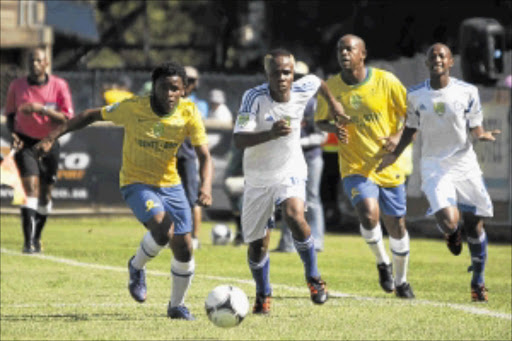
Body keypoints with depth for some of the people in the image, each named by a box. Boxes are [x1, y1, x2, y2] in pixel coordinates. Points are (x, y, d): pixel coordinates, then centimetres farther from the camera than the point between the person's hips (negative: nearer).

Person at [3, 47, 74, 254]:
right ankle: (29, 241, -22)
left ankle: (37, 238, 28)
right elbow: (10, 114, 10)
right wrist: (13, 133, -9)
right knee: (31, 190, -17)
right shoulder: (17, 86, -2)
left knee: (45, 195, 8)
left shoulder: (59, 86, -6)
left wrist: (42, 109, -25)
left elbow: (67, 119, -11)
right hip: (26, 143, -1)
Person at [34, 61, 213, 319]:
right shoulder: (133, 109, -18)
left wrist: (206, 186, -33)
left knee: (184, 249, 2)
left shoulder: (188, 112, -12)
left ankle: (177, 305, 26)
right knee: (163, 228, -30)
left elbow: (204, 155, -13)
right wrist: (52, 136, -9)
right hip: (136, 183, -4)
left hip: (170, 184, 4)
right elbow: (93, 115, -5)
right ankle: (137, 267, 2)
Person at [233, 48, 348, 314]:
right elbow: (238, 140, -31)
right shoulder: (254, 97, -21)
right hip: (259, 178, 0)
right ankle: (263, 295, 33)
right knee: (256, 244, 6)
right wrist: (271, 133, -44)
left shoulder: (302, 90, -11)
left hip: (291, 172, 0)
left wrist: (333, 103, 25)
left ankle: (313, 277, -9)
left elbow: (318, 82, 15)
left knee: (294, 216, -29)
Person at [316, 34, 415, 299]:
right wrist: (334, 129, -13)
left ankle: (401, 281, 32)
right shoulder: (330, 87, -3)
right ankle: (383, 262, 4)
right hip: (355, 168, -1)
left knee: (396, 226, 8)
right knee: (369, 215, -25)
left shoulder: (385, 81, -7)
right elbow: (320, 121, 10)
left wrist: (399, 136, -17)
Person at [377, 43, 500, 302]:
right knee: (448, 221, -20)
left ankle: (478, 281, 24)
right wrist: (394, 154, -2)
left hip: (465, 163, 1)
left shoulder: (467, 92, -3)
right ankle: (452, 233, 20)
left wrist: (482, 135, -22)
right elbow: (410, 130, 12)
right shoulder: (415, 95, 1)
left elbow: (475, 128, 2)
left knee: (474, 224, 4)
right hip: (434, 166, -1)